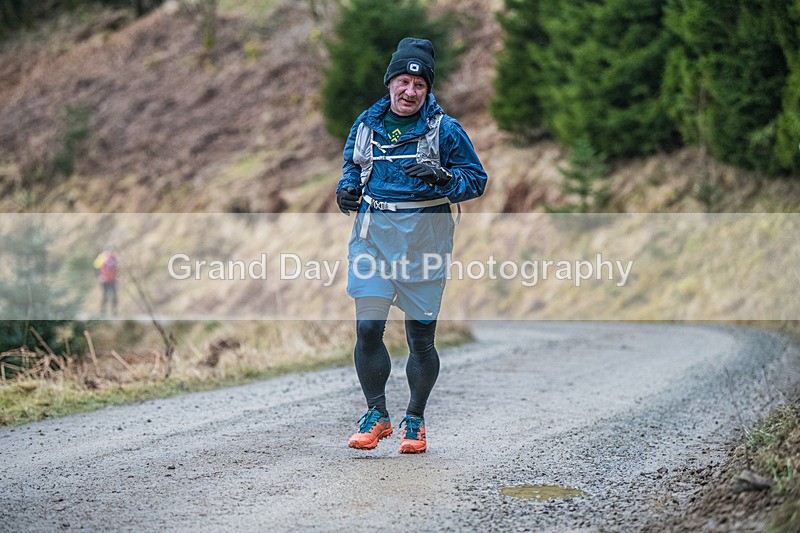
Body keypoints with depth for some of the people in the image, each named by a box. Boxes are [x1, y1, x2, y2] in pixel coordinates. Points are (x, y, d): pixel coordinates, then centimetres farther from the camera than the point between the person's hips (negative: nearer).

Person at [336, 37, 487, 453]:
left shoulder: (445, 130, -1)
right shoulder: (366, 124, 8)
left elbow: (477, 180, 0)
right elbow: (352, 167, 23)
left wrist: (442, 177, -19)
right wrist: (347, 191, 2)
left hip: (424, 241, -2)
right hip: (373, 235, 2)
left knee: (421, 338, 4)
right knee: (367, 328, -6)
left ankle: (415, 420, 21)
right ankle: (376, 415, 11)